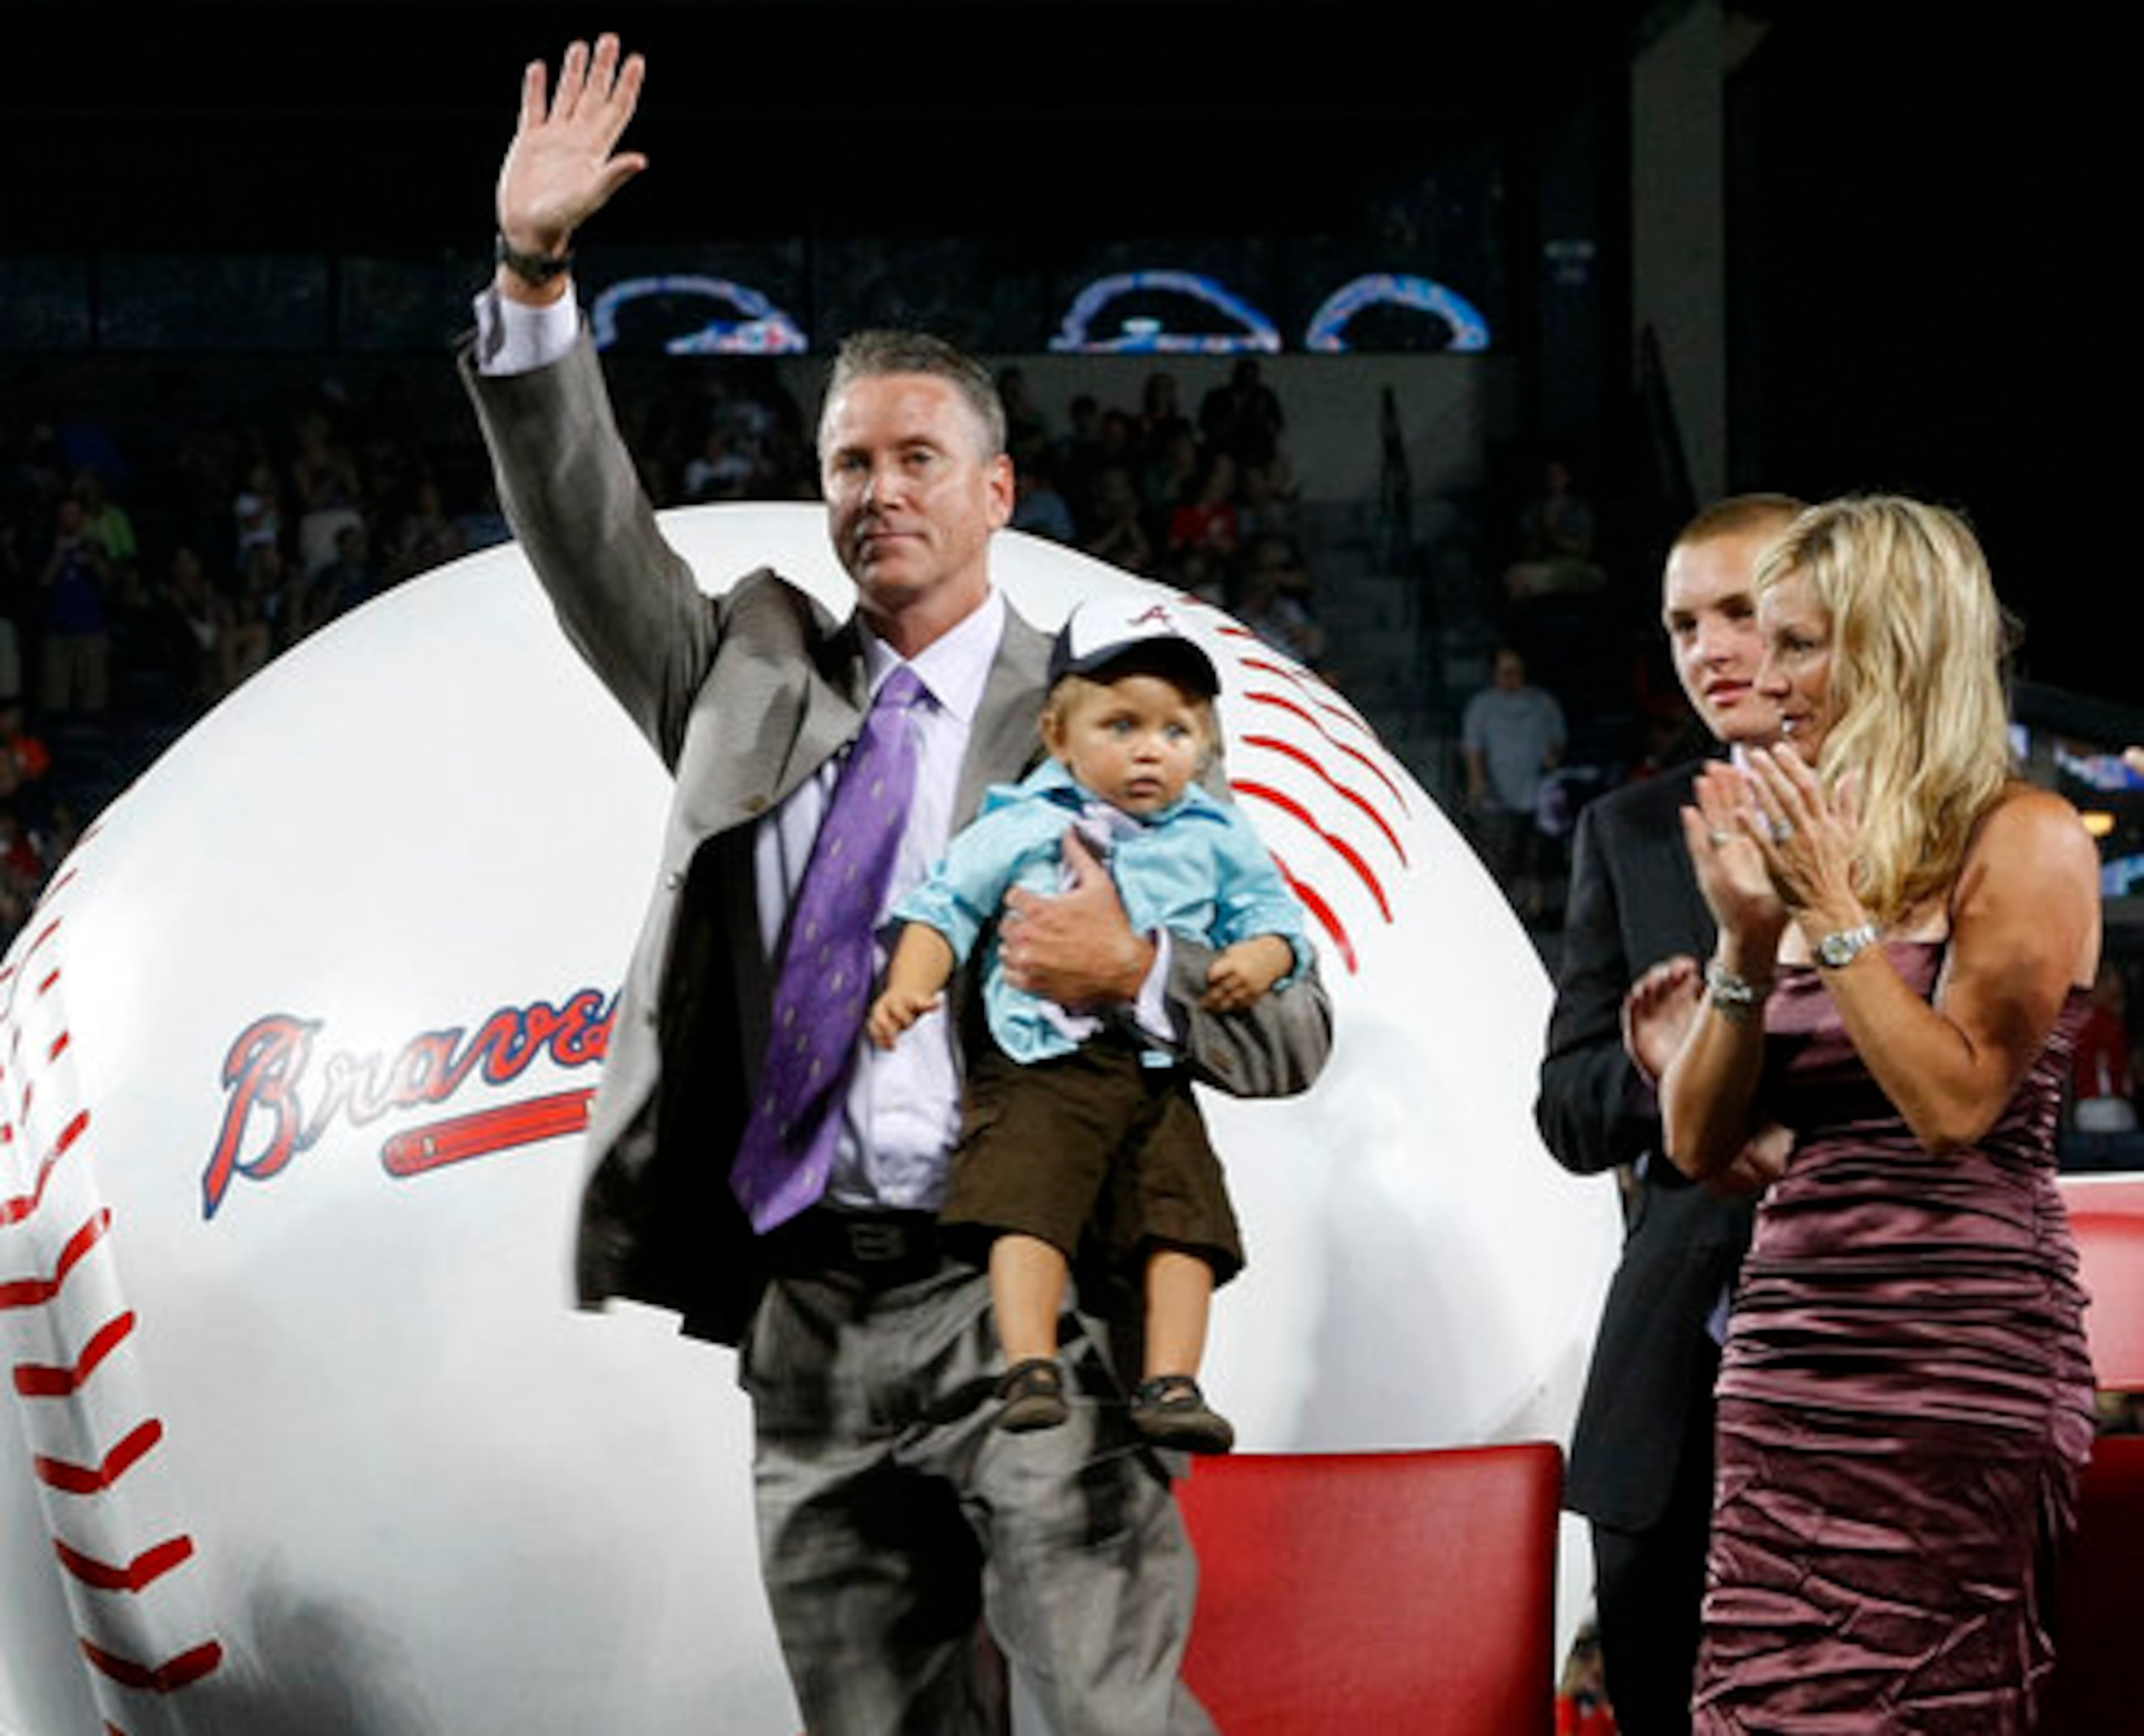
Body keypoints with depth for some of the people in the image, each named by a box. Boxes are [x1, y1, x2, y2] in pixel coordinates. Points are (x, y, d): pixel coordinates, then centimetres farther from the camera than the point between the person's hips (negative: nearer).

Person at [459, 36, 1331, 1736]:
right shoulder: (754, 671, 17)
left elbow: (1287, 1033, 5)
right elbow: (589, 533, 5)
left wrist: (1134, 972, -15)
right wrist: (535, 274, -5)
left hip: (1020, 1294, -4)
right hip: (806, 1310, 4)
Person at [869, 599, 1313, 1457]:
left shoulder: (1216, 841, 14)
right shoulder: (1020, 828, 9)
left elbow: (1272, 911, 18)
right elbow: (945, 905, 10)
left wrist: (1260, 959, -5)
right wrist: (909, 987, -5)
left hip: (1158, 1072, 2)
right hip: (1039, 1066, -2)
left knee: (1183, 1223, -10)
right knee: (1029, 1209, -19)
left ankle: (1171, 1385, -11)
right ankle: (1030, 1370, -23)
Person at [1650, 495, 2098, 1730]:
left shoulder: (2023, 841, -4)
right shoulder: (1809, 847, 14)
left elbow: (1956, 1100, -15)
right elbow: (1699, 1141, 10)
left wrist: (1836, 914, -11)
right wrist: (1749, 941, -3)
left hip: (1949, 1368, -6)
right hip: (1790, 1374, 6)